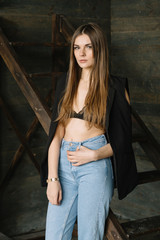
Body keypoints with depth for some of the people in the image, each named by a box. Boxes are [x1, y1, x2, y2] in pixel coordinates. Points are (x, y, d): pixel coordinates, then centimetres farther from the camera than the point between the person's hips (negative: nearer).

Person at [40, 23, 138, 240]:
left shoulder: (114, 87, 0)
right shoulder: (65, 83, 10)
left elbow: (123, 139, 2)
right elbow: (56, 133, 5)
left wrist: (94, 154, -13)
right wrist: (52, 178, -2)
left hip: (96, 165, -3)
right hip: (64, 162, 4)